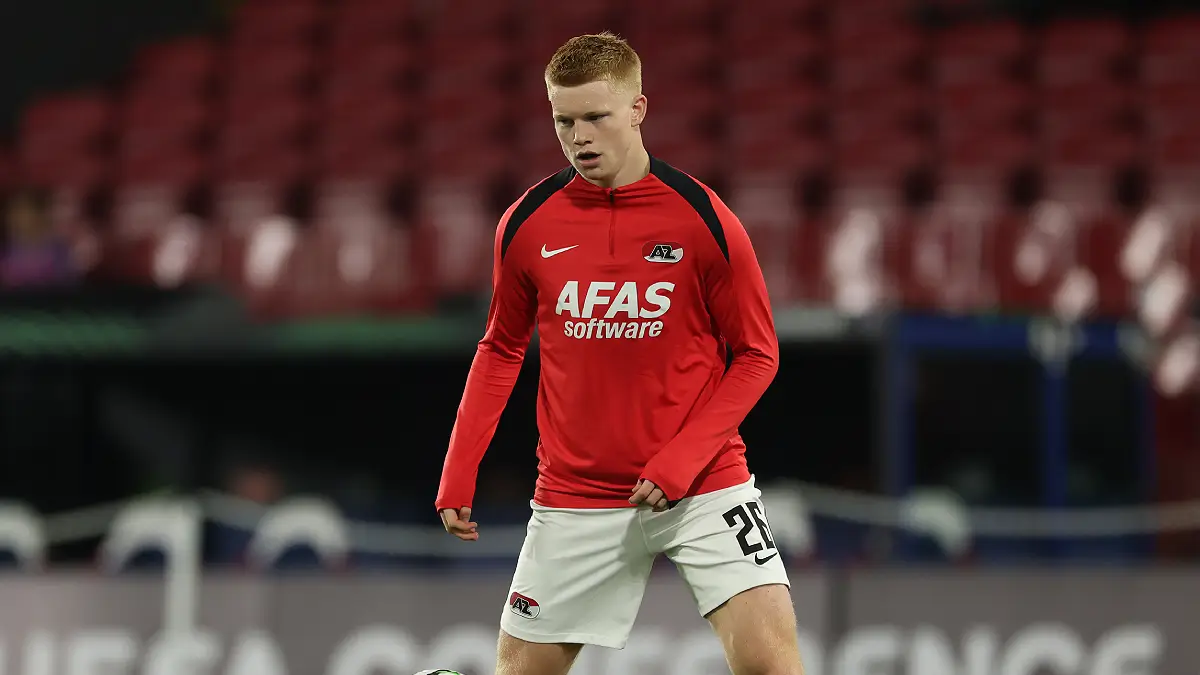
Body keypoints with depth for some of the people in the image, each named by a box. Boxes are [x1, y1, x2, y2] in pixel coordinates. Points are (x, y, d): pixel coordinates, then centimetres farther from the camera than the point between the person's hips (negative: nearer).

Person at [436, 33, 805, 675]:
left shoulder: (702, 219, -10)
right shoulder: (526, 225, -1)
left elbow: (756, 355, -4)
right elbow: (501, 350, 13)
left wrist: (685, 457, -16)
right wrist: (458, 474, 7)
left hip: (702, 485, -2)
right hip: (575, 496, 3)